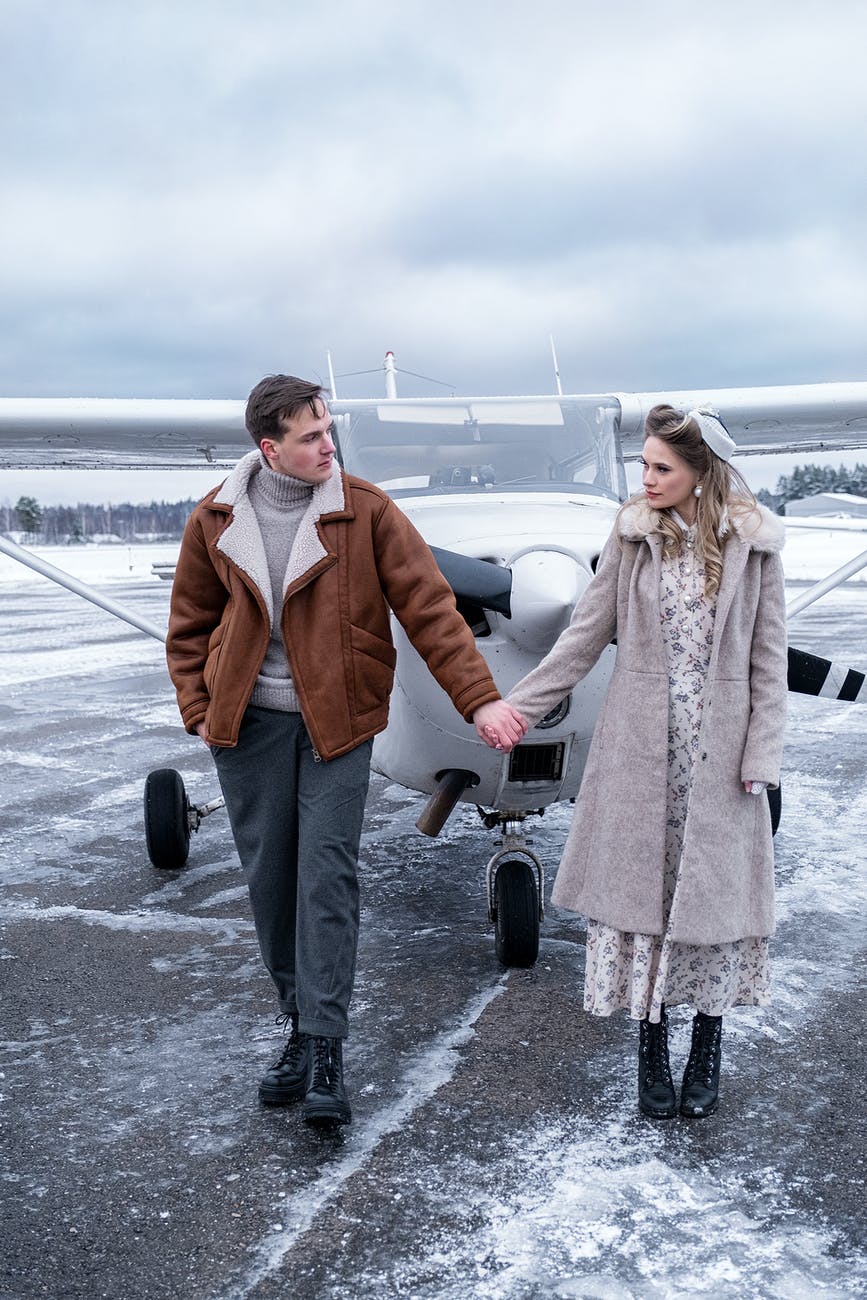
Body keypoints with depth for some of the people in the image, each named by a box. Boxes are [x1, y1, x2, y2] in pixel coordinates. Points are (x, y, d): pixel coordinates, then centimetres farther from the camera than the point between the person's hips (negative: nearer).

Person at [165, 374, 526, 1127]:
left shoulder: (367, 513, -6)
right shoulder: (216, 521, 1)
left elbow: (430, 608, -8)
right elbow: (190, 625, 12)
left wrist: (479, 697, -14)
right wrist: (199, 710, 3)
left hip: (337, 721, -2)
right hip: (248, 723, 3)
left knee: (328, 875, -9)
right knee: (269, 877, 7)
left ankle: (324, 1051, -4)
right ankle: (301, 1025, 23)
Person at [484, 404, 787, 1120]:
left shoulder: (754, 543, -1)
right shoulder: (632, 535, 2)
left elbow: (769, 656, 0)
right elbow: (586, 636, 3)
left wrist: (762, 754, -5)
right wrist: (518, 706, -2)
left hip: (719, 749, -1)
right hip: (641, 745, 1)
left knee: (715, 888, 7)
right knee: (639, 881, 4)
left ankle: (707, 1047, 24)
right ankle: (651, 1047, 19)